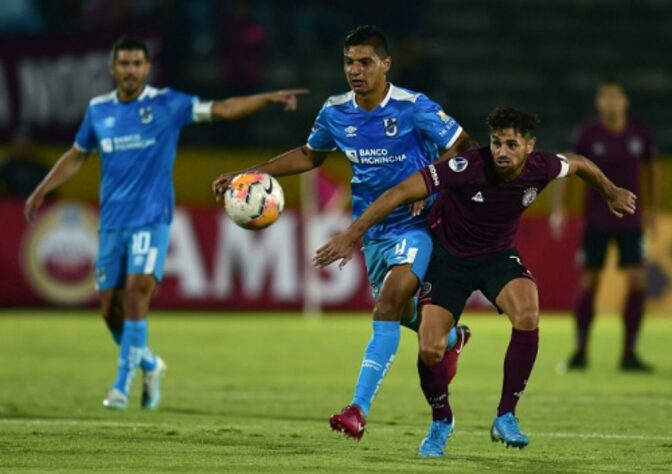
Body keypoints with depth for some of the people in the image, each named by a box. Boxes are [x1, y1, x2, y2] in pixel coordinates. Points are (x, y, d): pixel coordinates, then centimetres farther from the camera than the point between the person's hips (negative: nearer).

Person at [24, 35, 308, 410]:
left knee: (137, 291, -20)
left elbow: (222, 109, -11)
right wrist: (41, 192, 17)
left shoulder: (167, 104, -4)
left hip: (152, 220, -4)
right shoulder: (98, 110, 7)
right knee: (111, 307, 3)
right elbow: (77, 156, 21)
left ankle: (122, 385, -16)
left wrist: (269, 98, -24)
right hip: (112, 222, 4)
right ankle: (149, 365, 29)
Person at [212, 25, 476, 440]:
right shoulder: (335, 112, -1)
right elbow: (310, 155, 17)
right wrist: (250, 174, 9)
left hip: (415, 224, -6)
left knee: (388, 307, -22)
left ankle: (360, 409, -24)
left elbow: (461, 145, -8)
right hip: (373, 230, 6)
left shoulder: (413, 108, -16)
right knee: (402, 312, 19)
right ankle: (451, 338, 54)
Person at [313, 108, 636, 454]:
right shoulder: (467, 167, -31)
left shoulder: (540, 169, -19)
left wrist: (611, 193, 24)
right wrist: (352, 234, -33)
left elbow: (580, 164, 6)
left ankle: (506, 417, -13)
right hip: (449, 255, -2)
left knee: (527, 315, -29)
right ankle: (441, 422, 18)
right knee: (429, 350, -15)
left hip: (499, 255, 2)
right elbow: (402, 192, -30)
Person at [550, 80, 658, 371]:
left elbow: (650, 170, 13)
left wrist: (652, 210, 13)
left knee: (638, 281, -8)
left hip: (630, 220, 2)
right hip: (596, 222, -2)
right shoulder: (589, 134, -7)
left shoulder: (640, 134, -1)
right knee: (588, 283, -1)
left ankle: (629, 353, 1)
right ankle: (581, 351, 11)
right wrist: (558, 209, -12)